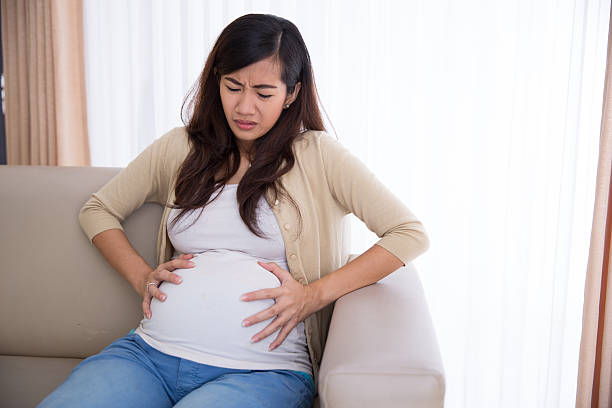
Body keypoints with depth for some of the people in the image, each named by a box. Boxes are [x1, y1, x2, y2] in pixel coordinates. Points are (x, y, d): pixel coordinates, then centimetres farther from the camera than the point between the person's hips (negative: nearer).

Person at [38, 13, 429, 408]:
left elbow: (411, 234, -3)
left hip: (262, 370, -3)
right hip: (152, 350, 4)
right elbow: (97, 210, 23)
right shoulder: (181, 148, 13)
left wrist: (314, 295, -9)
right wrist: (142, 277, 6)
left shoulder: (317, 156, 2)